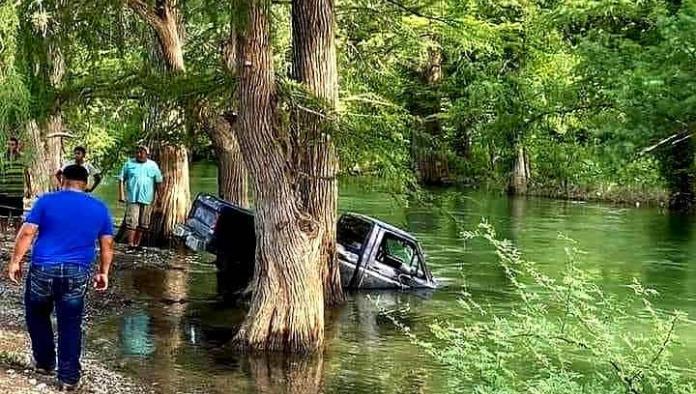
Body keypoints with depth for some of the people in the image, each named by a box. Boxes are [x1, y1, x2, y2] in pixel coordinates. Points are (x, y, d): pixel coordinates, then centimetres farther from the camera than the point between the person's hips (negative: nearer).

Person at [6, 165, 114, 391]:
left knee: (37, 316, 22)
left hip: (43, 270, -1)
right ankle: (68, 377, 9)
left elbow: (27, 233, -5)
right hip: (77, 274, 1)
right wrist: (103, 272, 18)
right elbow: (107, 245, 9)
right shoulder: (100, 208, 6)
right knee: (70, 325, 8)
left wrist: (15, 261, 2)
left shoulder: (47, 201, -1)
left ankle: (45, 362, 28)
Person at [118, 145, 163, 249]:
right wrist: (121, 194, -3)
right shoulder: (129, 164, 3)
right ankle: (130, 244, -11)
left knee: (142, 224, 8)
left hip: (147, 199, 2)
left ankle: (137, 244, 17)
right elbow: (121, 180, 5)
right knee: (131, 222, -10)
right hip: (132, 198, -2)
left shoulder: (153, 165, 6)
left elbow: (158, 182, 10)